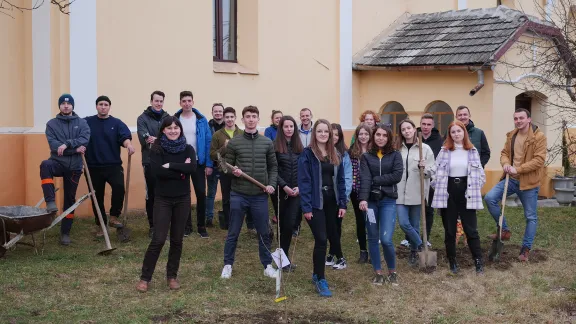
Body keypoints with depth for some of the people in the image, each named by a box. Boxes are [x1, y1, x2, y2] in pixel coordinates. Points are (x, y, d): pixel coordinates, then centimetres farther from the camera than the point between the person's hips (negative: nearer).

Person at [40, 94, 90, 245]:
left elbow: (85, 139, -12)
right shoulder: (52, 124, 2)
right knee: (45, 165, -37)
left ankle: (65, 232, 18)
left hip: (74, 166, 2)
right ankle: (51, 202, -36)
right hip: (58, 162, -1)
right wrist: (75, 149, -16)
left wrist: (67, 144, -24)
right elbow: (53, 145, -10)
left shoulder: (82, 123, 5)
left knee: (70, 199, 7)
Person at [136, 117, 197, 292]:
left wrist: (170, 165, -18)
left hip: (182, 199, 3)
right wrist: (181, 170, -16)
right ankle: (145, 277, 4)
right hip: (163, 199, -3)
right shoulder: (157, 149, -5)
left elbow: (192, 168, -17)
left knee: (177, 240, 9)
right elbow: (157, 171, -21)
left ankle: (172, 276, 22)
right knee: (158, 239, -7)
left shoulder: (188, 149, 2)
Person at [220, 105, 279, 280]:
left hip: (260, 195, 1)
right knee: (233, 233, 8)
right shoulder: (234, 143, -1)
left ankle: (268, 266, 22)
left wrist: (272, 184, -5)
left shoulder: (267, 143, 4)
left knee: (264, 233, 9)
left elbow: (273, 167, 9)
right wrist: (233, 171, -18)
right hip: (238, 195, -1)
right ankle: (228, 265, 21)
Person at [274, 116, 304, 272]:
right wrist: (284, 186, -16)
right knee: (283, 224, 4)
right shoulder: (276, 146, -5)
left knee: (290, 224, -2)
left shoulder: (298, 146, 9)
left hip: (296, 191, 3)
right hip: (281, 190, -3)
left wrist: (299, 187, -5)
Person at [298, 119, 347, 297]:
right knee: (321, 240, -9)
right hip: (316, 203, -6)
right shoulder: (307, 154, -8)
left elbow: (340, 180, 11)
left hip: (331, 202, 6)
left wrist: (342, 204, 5)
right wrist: (306, 207, -17)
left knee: (332, 236, 11)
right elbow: (304, 181, -12)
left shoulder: (335, 154, 10)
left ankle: (316, 273, 27)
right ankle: (320, 280, 0)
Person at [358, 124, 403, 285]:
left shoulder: (395, 155, 4)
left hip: (388, 201, -2)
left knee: (386, 239, -10)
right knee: (373, 239, 8)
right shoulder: (366, 156, 5)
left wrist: (375, 180, -10)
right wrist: (363, 199, -24)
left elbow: (397, 176, -11)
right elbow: (364, 179, -9)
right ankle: (378, 272, 22)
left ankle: (392, 271, 12)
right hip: (370, 201, 2)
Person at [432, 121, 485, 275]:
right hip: (448, 193, 1)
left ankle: (479, 262, 4)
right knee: (449, 230, 7)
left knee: (471, 229, -2)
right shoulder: (444, 151, 2)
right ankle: (452, 262, 17)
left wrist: (474, 189, 2)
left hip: (466, 193, 0)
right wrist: (439, 188, 0)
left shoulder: (472, 151, 4)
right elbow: (436, 171, 4)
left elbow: (480, 173, 8)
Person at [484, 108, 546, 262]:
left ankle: (526, 248, 20)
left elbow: (539, 160, -18)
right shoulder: (511, 135, 8)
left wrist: (518, 169, -23)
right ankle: (504, 230, 3)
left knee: (531, 217, 5)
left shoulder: (539, 136, -12)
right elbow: (504, 152, 13)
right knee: (490, 198, -13)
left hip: (529, 181, -5)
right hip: (511, 179, 5)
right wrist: (505, 163, -11)